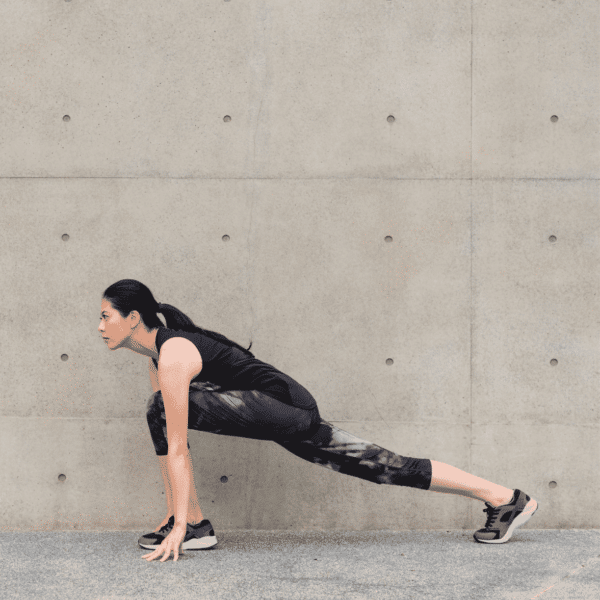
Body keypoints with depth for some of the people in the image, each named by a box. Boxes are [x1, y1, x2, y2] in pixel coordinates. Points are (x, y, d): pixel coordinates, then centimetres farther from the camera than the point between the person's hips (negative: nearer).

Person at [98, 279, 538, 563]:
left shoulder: (173, 354, -19)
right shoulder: (156, 349, 9)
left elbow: (176, 448, -21)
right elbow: (170, 446, 15)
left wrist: (178, 527, -20)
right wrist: (172, 509, 16)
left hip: (285, 408, -10)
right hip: (279, 412, 10)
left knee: (165, 408, -19)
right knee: (387, 468, 11)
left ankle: (192, 526, -10)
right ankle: (506, 499, 18)